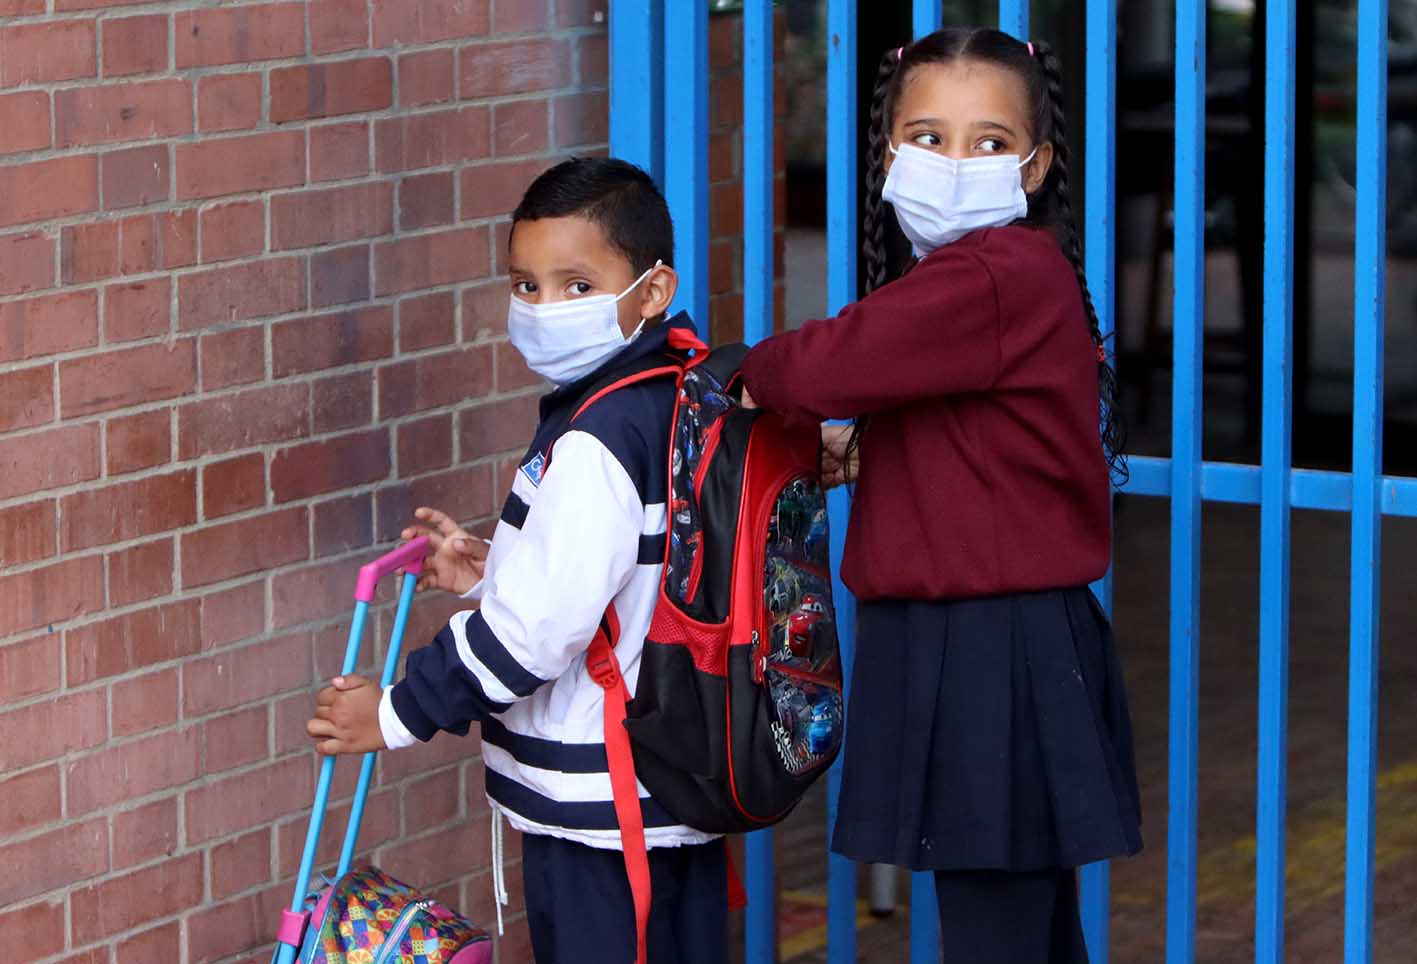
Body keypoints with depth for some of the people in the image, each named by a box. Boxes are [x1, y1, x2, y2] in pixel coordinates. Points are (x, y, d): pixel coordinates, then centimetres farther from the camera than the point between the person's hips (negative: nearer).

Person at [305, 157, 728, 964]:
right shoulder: (684, 403, 7)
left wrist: (398, 715, -14)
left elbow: (535, 630, -24)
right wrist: (496, 573, 16)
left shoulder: (598, 443, -22)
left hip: (597, 812, -10)